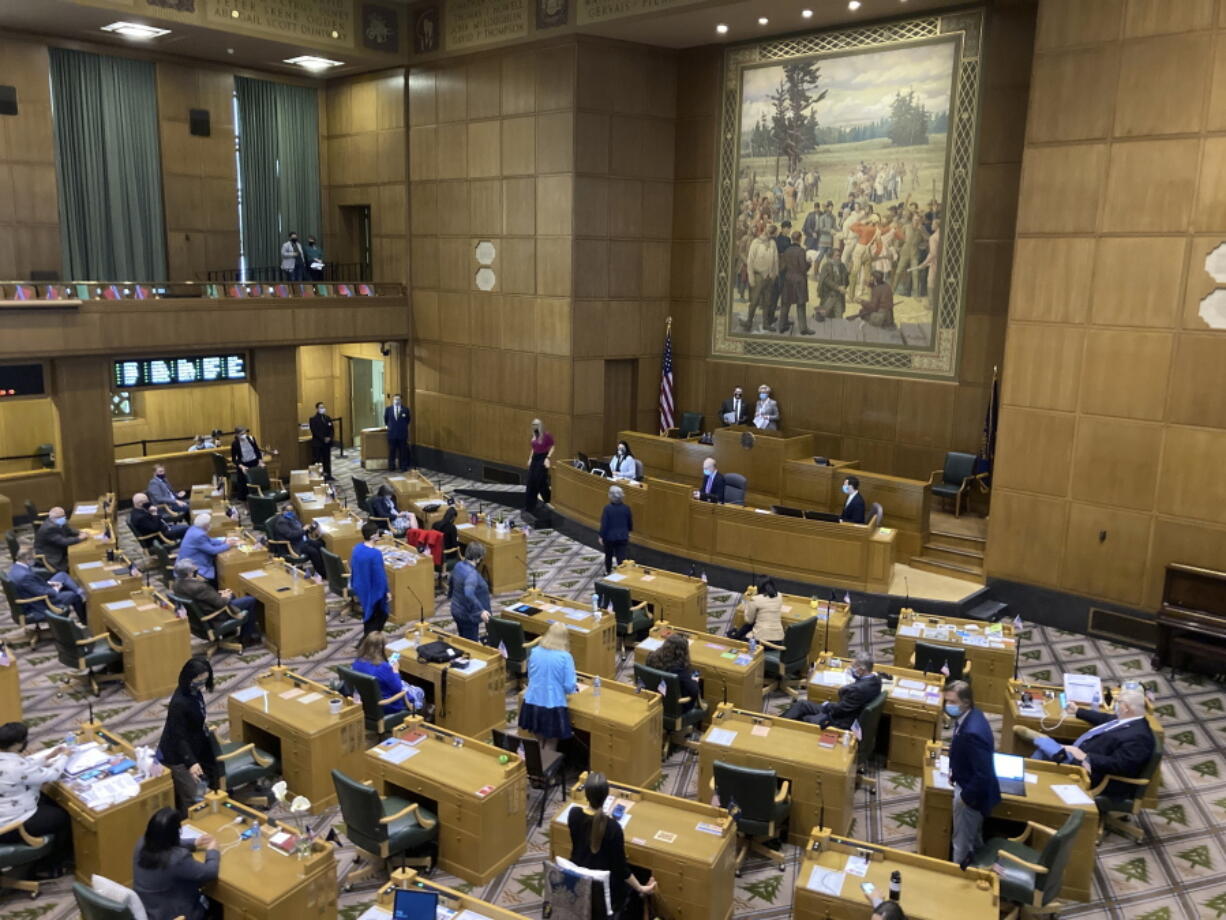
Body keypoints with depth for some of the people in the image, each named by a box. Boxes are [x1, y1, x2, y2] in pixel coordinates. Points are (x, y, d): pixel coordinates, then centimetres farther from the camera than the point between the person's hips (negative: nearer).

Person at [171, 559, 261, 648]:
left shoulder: (176, 583, -8)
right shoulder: (198, 587, -36)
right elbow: (221, 603, -25)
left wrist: (218, 593, 1)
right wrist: (225, 597, -5)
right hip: (216, 618, -9)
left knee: (231, 595, 29)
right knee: (251, 601, 2)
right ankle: (246, 638, 17)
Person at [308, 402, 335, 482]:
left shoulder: (328, 418, 12)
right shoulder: (313, 419, -5)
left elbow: (331, 429, 10)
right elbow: (315, 431, -14)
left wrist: (330, 437, -8)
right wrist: (323, 439, -18)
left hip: (327, 443, 5)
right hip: (317, 443, -5)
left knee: (327, 460, 9)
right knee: (317, 461, -5)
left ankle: (328, 476, 15)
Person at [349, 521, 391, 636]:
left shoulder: (357, 549, -5)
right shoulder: (376, 553, -28)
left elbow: (353, 568, 7)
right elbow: (380, 574, -22)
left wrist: (353, 584, 21)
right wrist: (386, 591, -11)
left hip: (361, 587, 7)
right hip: (374, 590, -7)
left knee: (368, 614, 25)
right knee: (380, 616, 11)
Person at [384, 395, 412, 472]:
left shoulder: (405, 409, 0)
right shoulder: (388, 409, 3)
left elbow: (408, 419, 11)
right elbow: (385, 418, 18)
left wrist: (404, 426, 10)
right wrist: (387, 426, 18)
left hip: (402, 434, -1)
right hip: (392, 433, 1)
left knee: (403, 451, 4)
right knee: (391, 451, 6)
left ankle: (403, 467, 10)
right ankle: (391, 467, 13)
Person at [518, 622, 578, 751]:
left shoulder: (535, 652, 1)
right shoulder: (565, 657, -13)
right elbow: (569, 687, -12)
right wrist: (575, 686, 11)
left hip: (532, 703, 4)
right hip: (553, 706, -4)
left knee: (538, 741, 22)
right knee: (550, 744, 12)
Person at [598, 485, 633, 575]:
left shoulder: (607, 508, -18)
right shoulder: (626, 508, -8)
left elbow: (604, 524, -16)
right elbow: (630, 523, 3)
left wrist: (601, 536, -5)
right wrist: (628, 531, 23)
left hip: (609, 537, -1)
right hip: (622, 537, 1)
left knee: (608, 555, 21)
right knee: (621, 557, 2)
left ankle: (608, 572, 39)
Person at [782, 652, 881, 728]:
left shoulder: (859, 689, -36)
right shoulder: (876, 678, -9)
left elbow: (839, 709, -23)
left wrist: (827, 705, -3)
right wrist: (853, 673, -4)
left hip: (843, 724, -10)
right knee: (801, 704, 13)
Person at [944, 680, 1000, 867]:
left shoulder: (972, 732, -37)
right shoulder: (971, 715, -7)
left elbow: (983, 774, -32)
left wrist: (966, 796, -20)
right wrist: (955, 771, 6)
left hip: (972, 793, -9)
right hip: (969, 785, 9)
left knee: (963, 843, 13)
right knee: (973, 838, 31)